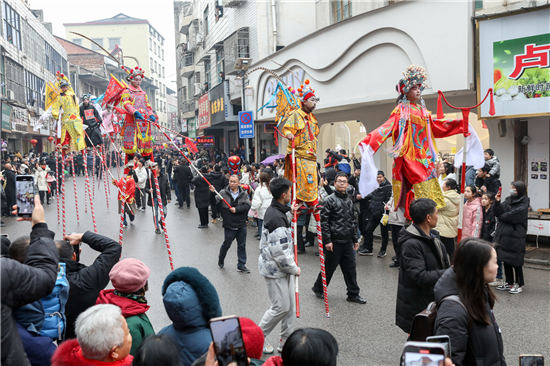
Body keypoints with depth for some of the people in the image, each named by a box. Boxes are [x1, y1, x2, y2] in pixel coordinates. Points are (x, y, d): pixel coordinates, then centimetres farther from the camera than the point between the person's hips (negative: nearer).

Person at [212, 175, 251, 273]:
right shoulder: (223, 193, -3)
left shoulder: (244, 194, 0)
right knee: (226, 244, 10)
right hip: (229, 225, -2)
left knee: (242, 245, 9)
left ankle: (241, 265, 20)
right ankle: (220, 261, 35)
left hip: (241, 225, 2)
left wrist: (236, 209, -20)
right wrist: (212, 193, -28)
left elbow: (247, 205, -10)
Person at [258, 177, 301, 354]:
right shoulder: (276, 218, -26)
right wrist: (294, 269, -11)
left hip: (283, 268, 10)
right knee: (281, 307, 0)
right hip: (275, 270, -10)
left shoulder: (275, 210, 8)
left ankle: (286, 341, 25)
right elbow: (280, 253, -26)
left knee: (290, 305, 14)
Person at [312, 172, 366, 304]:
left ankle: (353, 294, 18)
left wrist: (355, 239, 16)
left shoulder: (349, 201, 12)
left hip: (347, 241, 6)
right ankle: (318, 288, 26)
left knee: (350, 268, 8)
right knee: (329, 267, 5)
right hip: (335, 241, -6)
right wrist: (327, 240, -17)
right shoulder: (330, 200, -9)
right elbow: (324, 221, -13)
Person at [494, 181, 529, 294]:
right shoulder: (508, 200, 10)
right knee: (506, 260, 13)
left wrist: (501, 216, -2)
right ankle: (509, 283, 25)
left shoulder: (523, 204, -10)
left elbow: (512, 216, -18)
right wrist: (497, 202, -10)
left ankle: (519, 284, 15)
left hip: (515, 237, -6)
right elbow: (498, 213, 4)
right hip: (504, 235, 7)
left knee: (515, 262, 1)